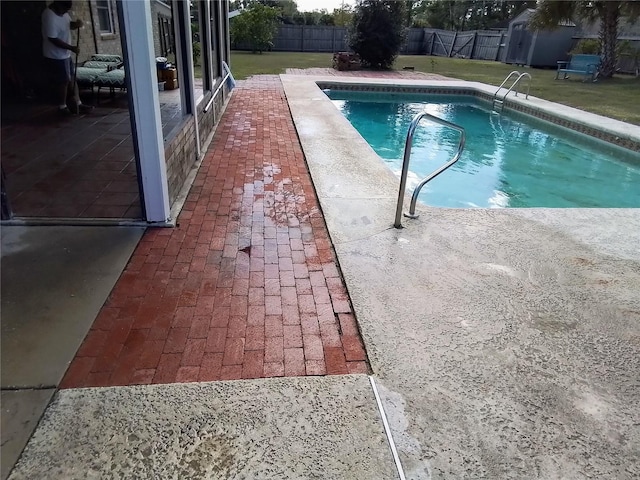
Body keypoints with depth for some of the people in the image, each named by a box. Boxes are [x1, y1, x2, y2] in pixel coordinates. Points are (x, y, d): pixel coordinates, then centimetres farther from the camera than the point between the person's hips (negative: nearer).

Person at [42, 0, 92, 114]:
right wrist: (71, 48, -25)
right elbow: (53, 40, -26)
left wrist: (76, 24, -7)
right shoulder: (50, 17, -26)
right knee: (63, 82, 1)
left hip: (65, 54, 9)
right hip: (56, 56, -9)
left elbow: (69, 25, 15)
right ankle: (62, 107, 16)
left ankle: (77, 104, 22)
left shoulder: (62, 11, 0)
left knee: (71, 79, 13)